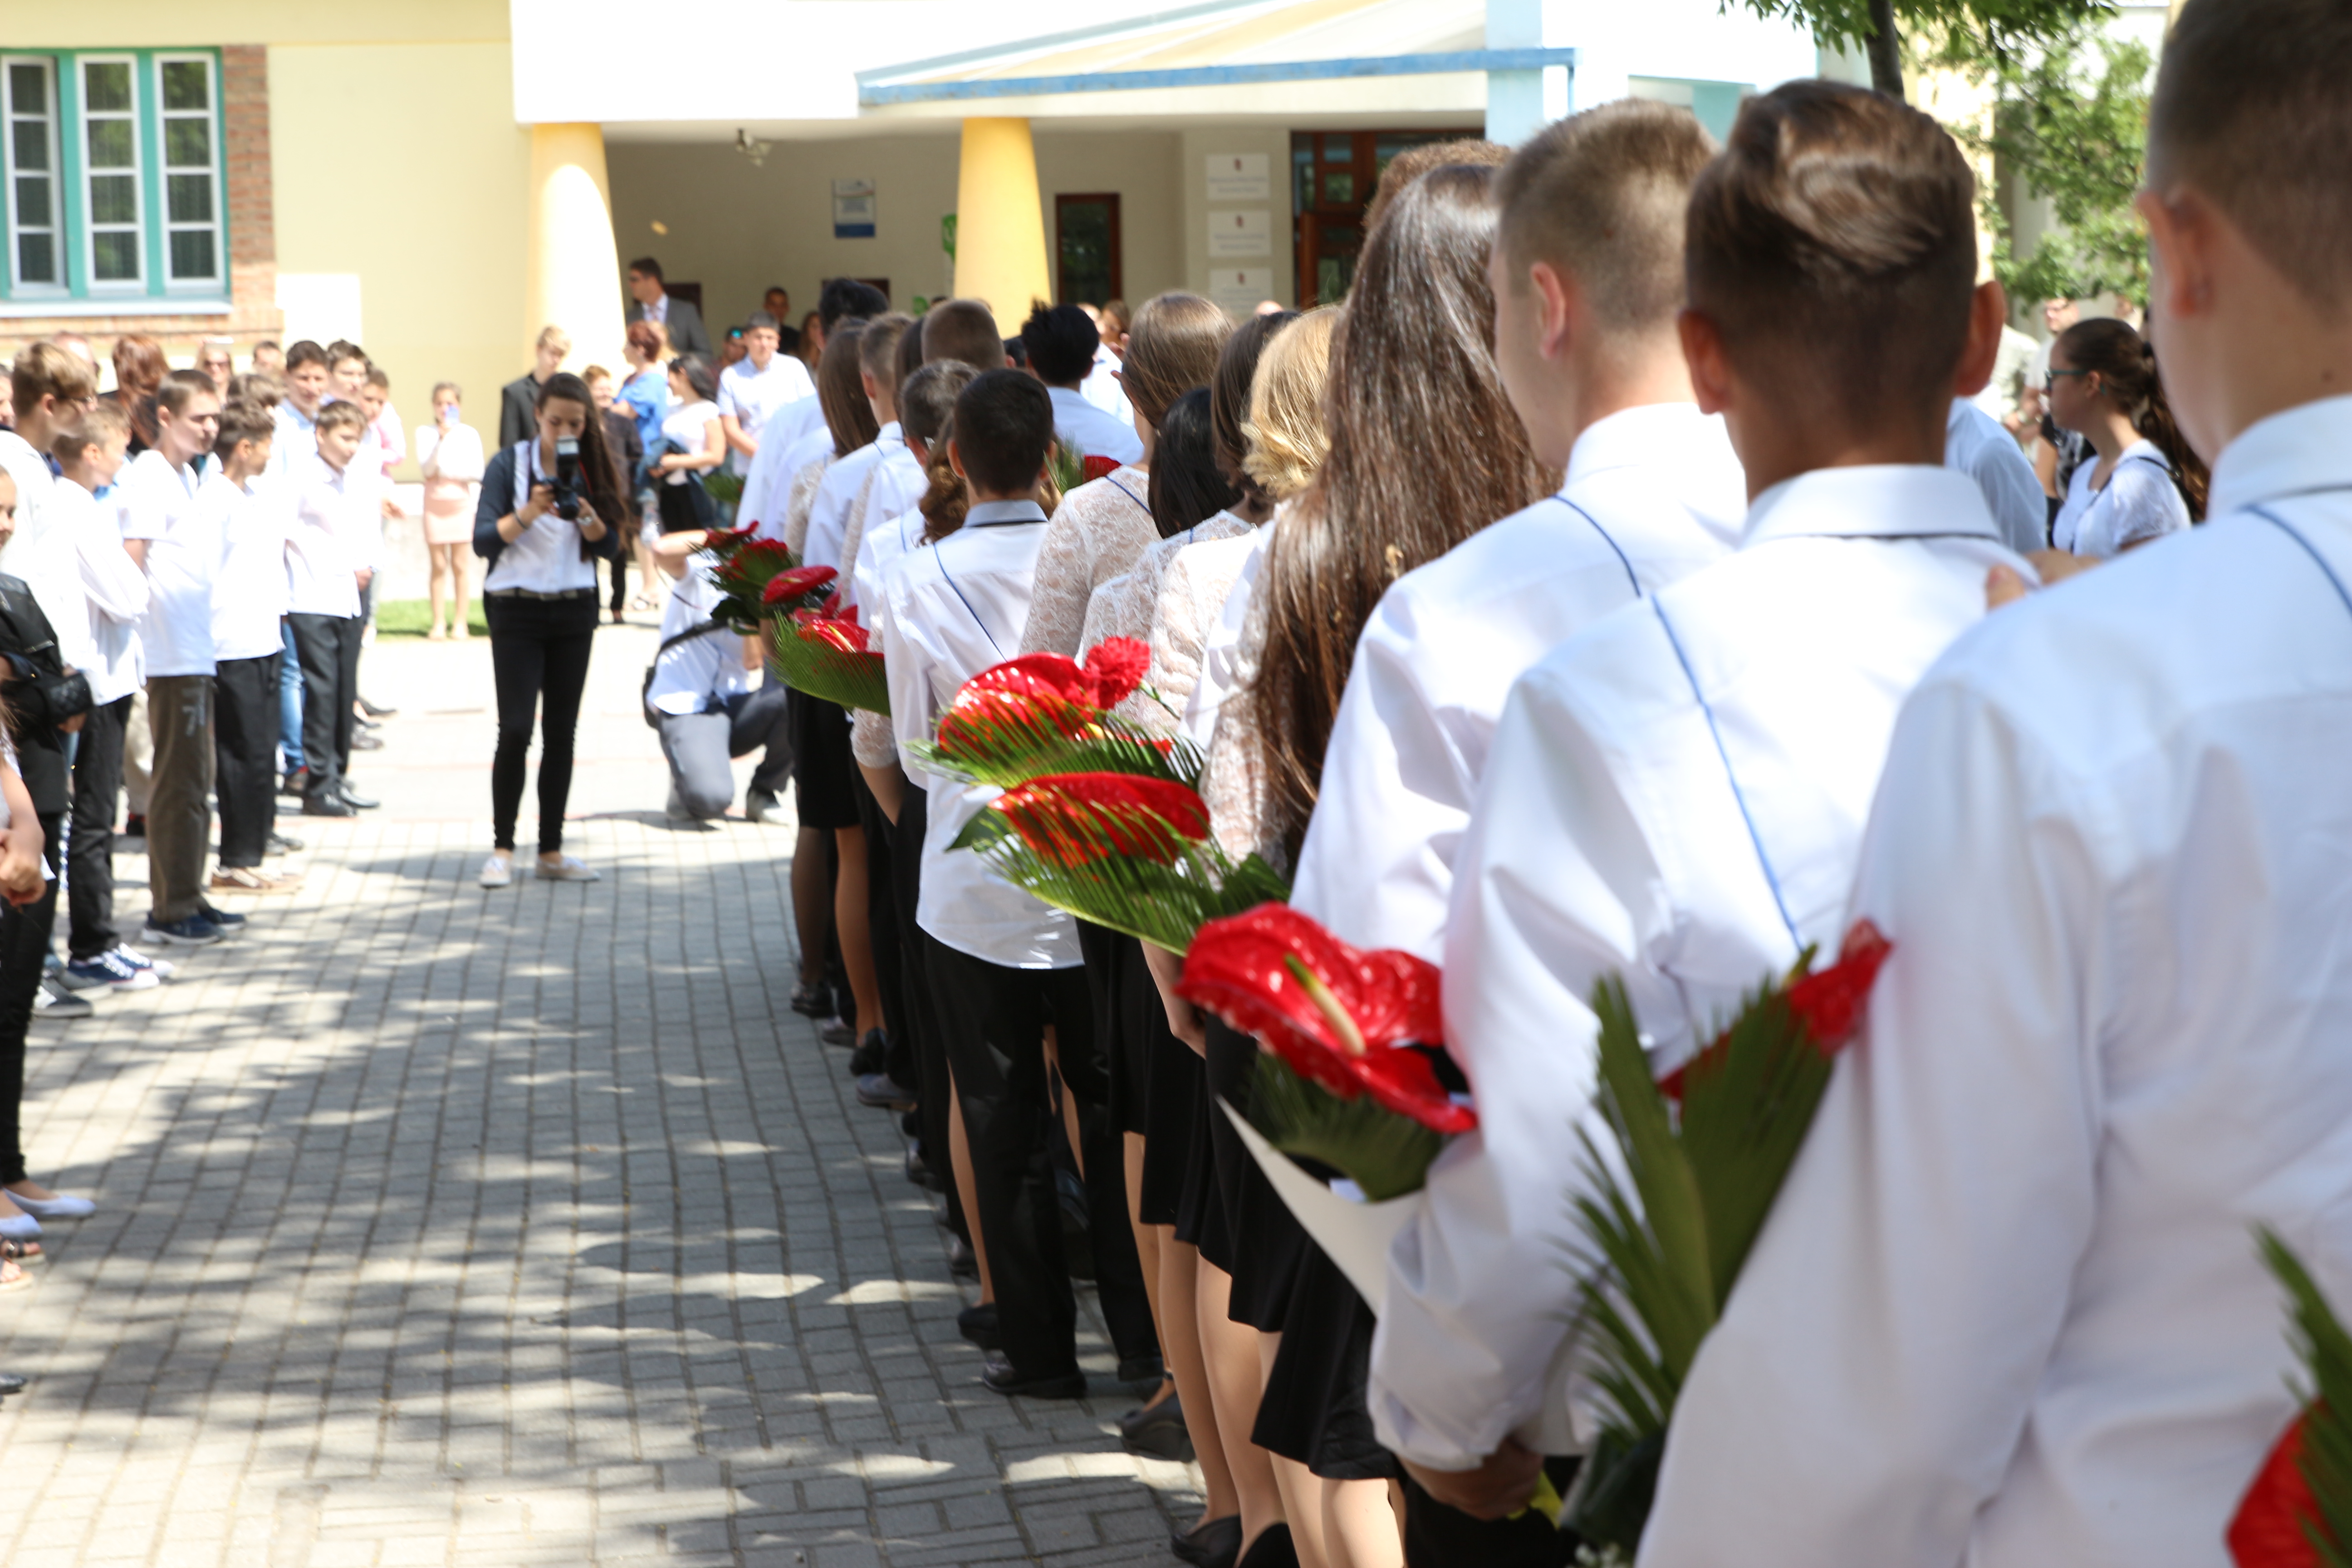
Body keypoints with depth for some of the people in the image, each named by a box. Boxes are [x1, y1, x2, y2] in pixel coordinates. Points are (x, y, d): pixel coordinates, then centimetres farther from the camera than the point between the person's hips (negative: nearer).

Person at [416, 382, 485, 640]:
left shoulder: (469, 434, 3)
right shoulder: (426, 433, 1)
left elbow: (477, 472, 2)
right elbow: (426, 469, -10)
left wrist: (446, 472, -4)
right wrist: (441, 439, -17)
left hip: (462, 503, 0)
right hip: (435, 503, 0)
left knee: (460, 564, 0)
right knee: (438, 565, 1)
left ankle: (460, 622, 4)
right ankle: (439, 622, 6)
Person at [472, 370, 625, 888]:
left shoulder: (591, 469, 5)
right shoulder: (509, 465, -4)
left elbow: (611, 546, 0)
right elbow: (483, 540, -10)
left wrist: (585, 515, -18)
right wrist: (530, 512, -24)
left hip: (574, 611, 3)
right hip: (517, 611, -3)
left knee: (561, 731, 5)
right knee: (516, 729, -9)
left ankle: (551, 850, 10)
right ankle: (502, 848, -1)